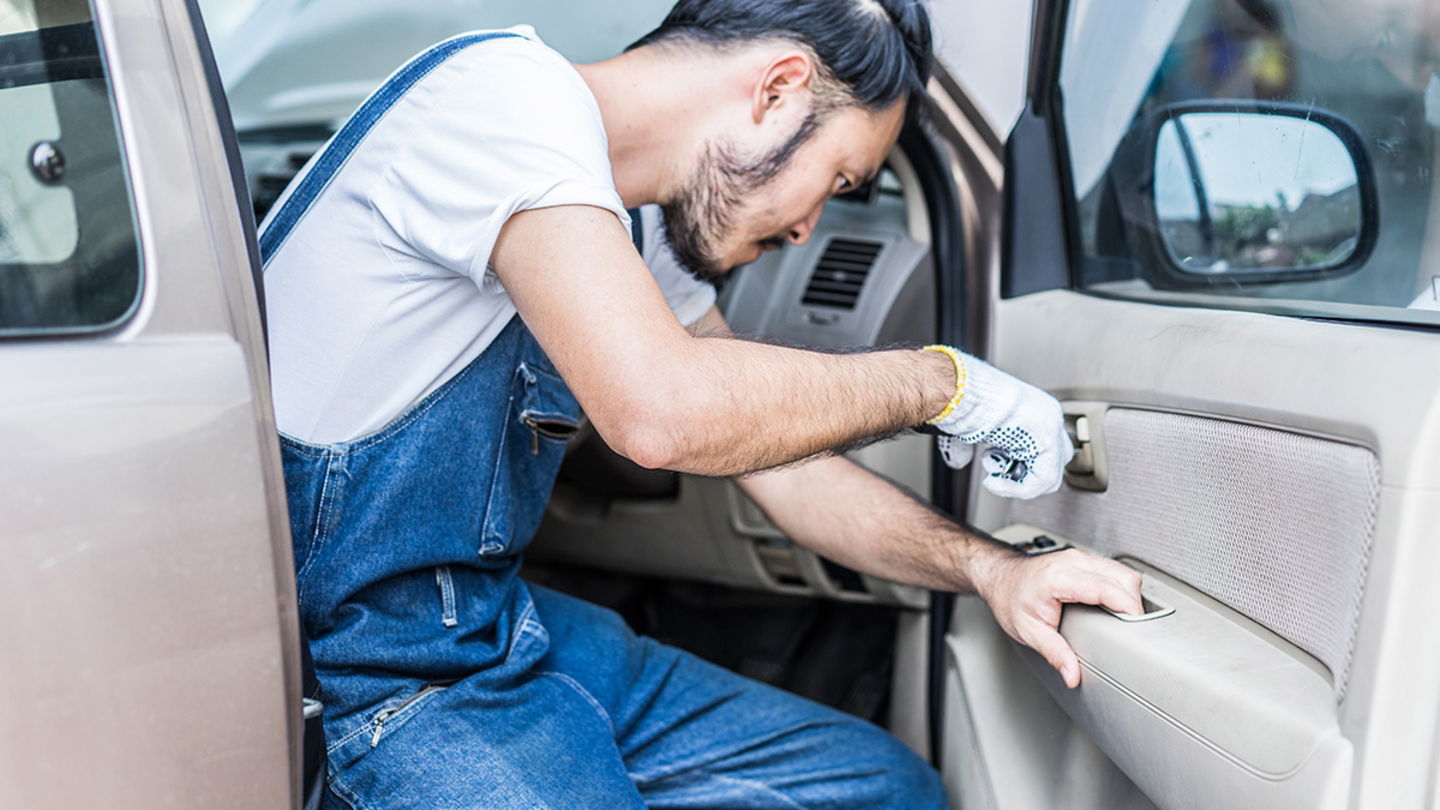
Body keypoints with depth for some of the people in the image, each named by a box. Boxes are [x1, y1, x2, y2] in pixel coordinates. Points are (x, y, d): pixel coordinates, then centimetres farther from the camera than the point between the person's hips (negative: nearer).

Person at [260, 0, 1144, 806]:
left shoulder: (627, 235, 9)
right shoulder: (505, 87, -19)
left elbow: (770, 449, 12)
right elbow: (664, 411, -32)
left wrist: (987, 565, -1)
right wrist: (938, 378, -17)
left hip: (501, 626, 9)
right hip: (350, 665, -8)